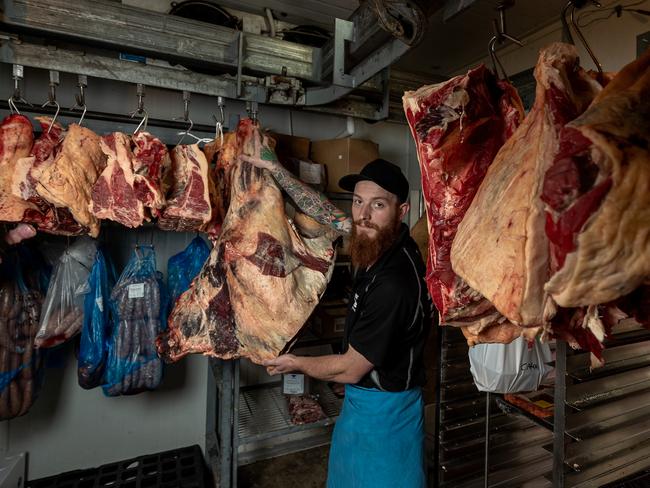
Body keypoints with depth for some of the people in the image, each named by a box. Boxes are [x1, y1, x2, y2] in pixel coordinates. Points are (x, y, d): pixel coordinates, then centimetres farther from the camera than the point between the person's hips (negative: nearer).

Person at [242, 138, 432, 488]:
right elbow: (326, 213, 5)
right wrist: (274, 168, 8)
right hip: (362, 398, 8)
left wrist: (295, 364, -6)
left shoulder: (394, 284, -34)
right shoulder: (378, 242, -10)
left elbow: (350, 368, -23)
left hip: (384, 409, -8)